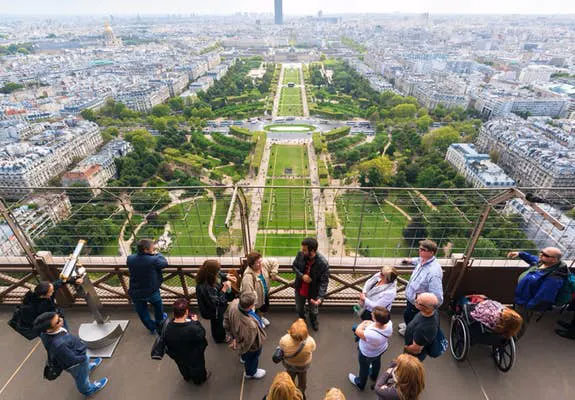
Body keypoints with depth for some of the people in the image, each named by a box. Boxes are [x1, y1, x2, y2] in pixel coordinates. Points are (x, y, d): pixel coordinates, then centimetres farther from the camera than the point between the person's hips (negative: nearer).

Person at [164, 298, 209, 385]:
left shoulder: (167, 328, -30)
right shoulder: (193, 329, -44)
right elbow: (202, 334, -22)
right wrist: (196, 321, -11)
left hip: (177, 357, 4)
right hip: (194, 358, -4)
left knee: (183, 368, 37)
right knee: (198, 368, 31)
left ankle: (187, 377, 65)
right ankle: (200, 379, 58)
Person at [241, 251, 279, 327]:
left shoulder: (264, 263, -23)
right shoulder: (248, 276, -40)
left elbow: (275, 262, -7)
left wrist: (273, 274, -12)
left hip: (265, 293, 7)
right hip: (255, 298, -7)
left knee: (265, 307, 32)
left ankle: (260, 317, 63)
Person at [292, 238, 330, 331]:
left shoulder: (323, 263, -32)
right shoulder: (300, 255, -22)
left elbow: (324, 282, -25)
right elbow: (294, 266, -4)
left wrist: (320, 297, -37)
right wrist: (302, 276, -23)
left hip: (313, 292, -2)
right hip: (300, 290, 2)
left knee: (314, 311, 26)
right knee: (299, 308, 28)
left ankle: (313, 320, 61)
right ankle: (301, 318, 62)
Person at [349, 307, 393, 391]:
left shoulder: (371, 334, -50)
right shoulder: (389, 323, -33)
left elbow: (358, 332, -29)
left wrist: (364, 323, -14)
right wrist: (371, 324, -14)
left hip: (367, 354, -5)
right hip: (382, 348, 5)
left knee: (364, 368, 27)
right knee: (377, 361, 37)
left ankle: (360, 384, 57)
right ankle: (374, 376, 69)